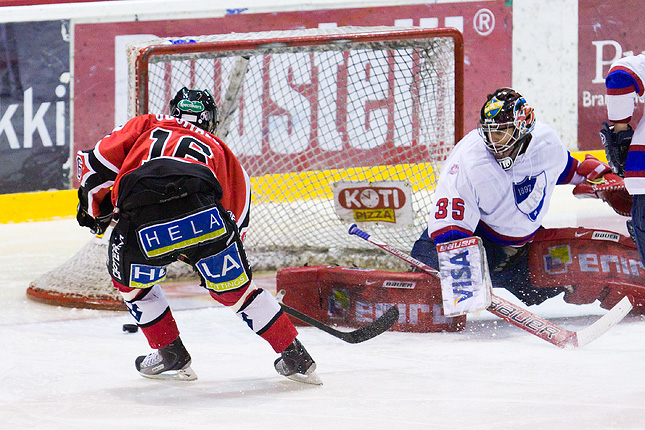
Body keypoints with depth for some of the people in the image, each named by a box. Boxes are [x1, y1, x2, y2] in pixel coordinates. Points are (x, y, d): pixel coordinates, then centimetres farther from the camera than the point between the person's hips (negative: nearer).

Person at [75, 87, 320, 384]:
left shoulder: (144, 126, 33)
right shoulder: (217, 148, 36)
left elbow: (98, 163, 21)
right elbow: (238, 212, 35)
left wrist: (96, 210, 38)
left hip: (142, 223, -1)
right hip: (203, 215, 1)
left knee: (130, 280, 30)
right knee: (234, 288, 22)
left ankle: (172, 356, 30)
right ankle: (295, 358, 24)